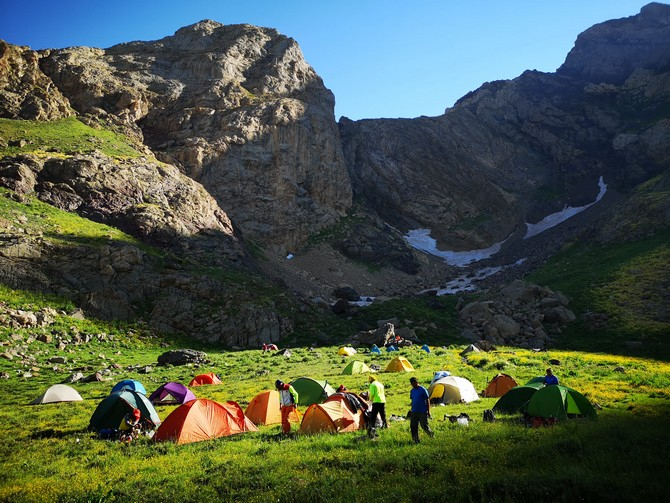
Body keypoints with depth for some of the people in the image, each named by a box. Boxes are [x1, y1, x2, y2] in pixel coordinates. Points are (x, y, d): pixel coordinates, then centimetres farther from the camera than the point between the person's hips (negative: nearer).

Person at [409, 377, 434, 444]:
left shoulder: (423, 390, -10)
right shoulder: (412, 391, 9)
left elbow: (427, 401, -8)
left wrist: (428, 411, -10)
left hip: (422, 412, -6)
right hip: (414, 412, 6)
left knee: (424, 425, -7)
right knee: (413, 426, 1)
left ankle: (431, 434, 22)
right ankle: (416, 440, 10)